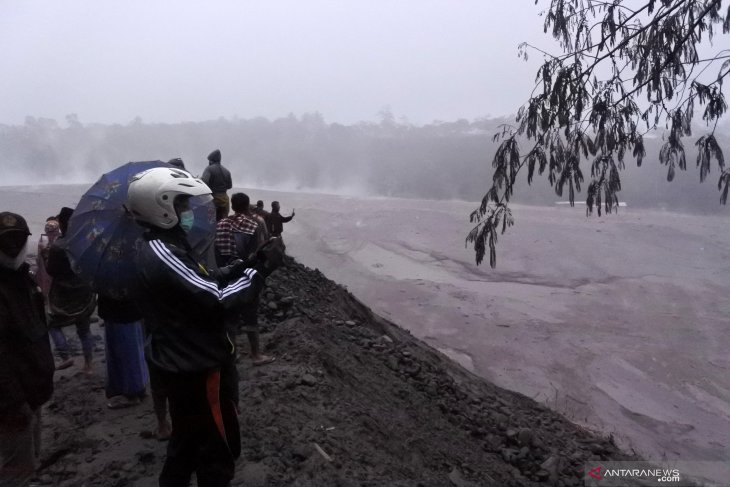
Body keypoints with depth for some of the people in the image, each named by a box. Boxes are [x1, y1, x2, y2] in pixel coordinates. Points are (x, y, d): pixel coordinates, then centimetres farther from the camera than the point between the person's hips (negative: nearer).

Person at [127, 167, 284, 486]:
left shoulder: (165, 247, 7)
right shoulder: (161, 254, -26)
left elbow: (205, 282, 13)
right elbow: (216, 300, -28)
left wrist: (246, 263, 1)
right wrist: (262, 270, -20)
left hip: (184, 363, 10)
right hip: (199, 367, -10)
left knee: (189, 440, 27)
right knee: (219, 448, 8)